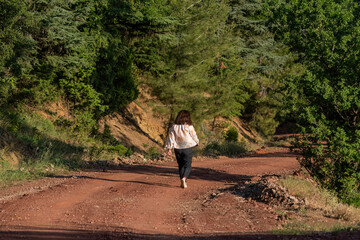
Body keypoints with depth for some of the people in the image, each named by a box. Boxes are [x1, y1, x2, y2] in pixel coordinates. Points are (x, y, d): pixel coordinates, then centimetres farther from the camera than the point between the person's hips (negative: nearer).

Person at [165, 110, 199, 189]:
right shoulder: (189, 127, -10)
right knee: (188, 165, 2)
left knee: (181, 165, 15)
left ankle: (182, 182, 17)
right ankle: (184, 178, -22)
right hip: (187, 148, -4)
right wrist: (197, 142, 20)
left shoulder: (174, 127, 0)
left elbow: (171, 138, 0)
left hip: (177, 149, 4)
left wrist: (169, 148, 3)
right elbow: (194, 136, 0)